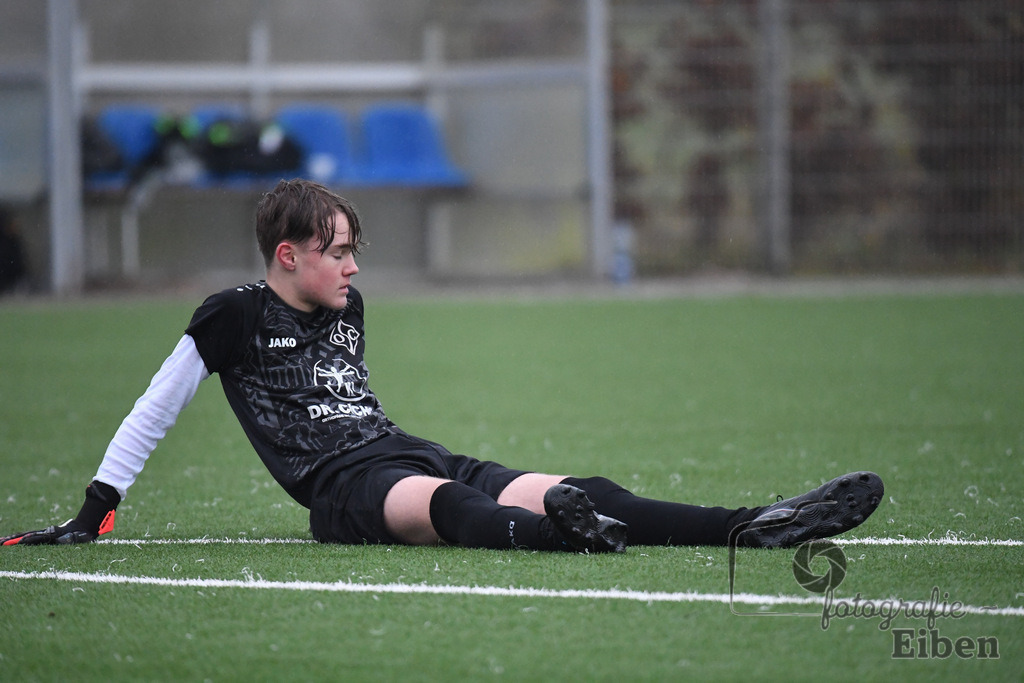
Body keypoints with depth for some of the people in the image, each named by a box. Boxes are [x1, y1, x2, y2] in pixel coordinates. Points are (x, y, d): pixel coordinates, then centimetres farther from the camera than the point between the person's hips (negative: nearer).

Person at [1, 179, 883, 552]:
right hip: (341, 486, -6)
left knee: (572, 495, -17)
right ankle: (548, 533, -76)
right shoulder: (235, 317, 3)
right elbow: (154, 410, 7)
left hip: (412, 457, 6)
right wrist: (95, 512, 5)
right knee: (442, 503, -42)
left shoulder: (346, 307, 22)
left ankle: (753, 527, -34)